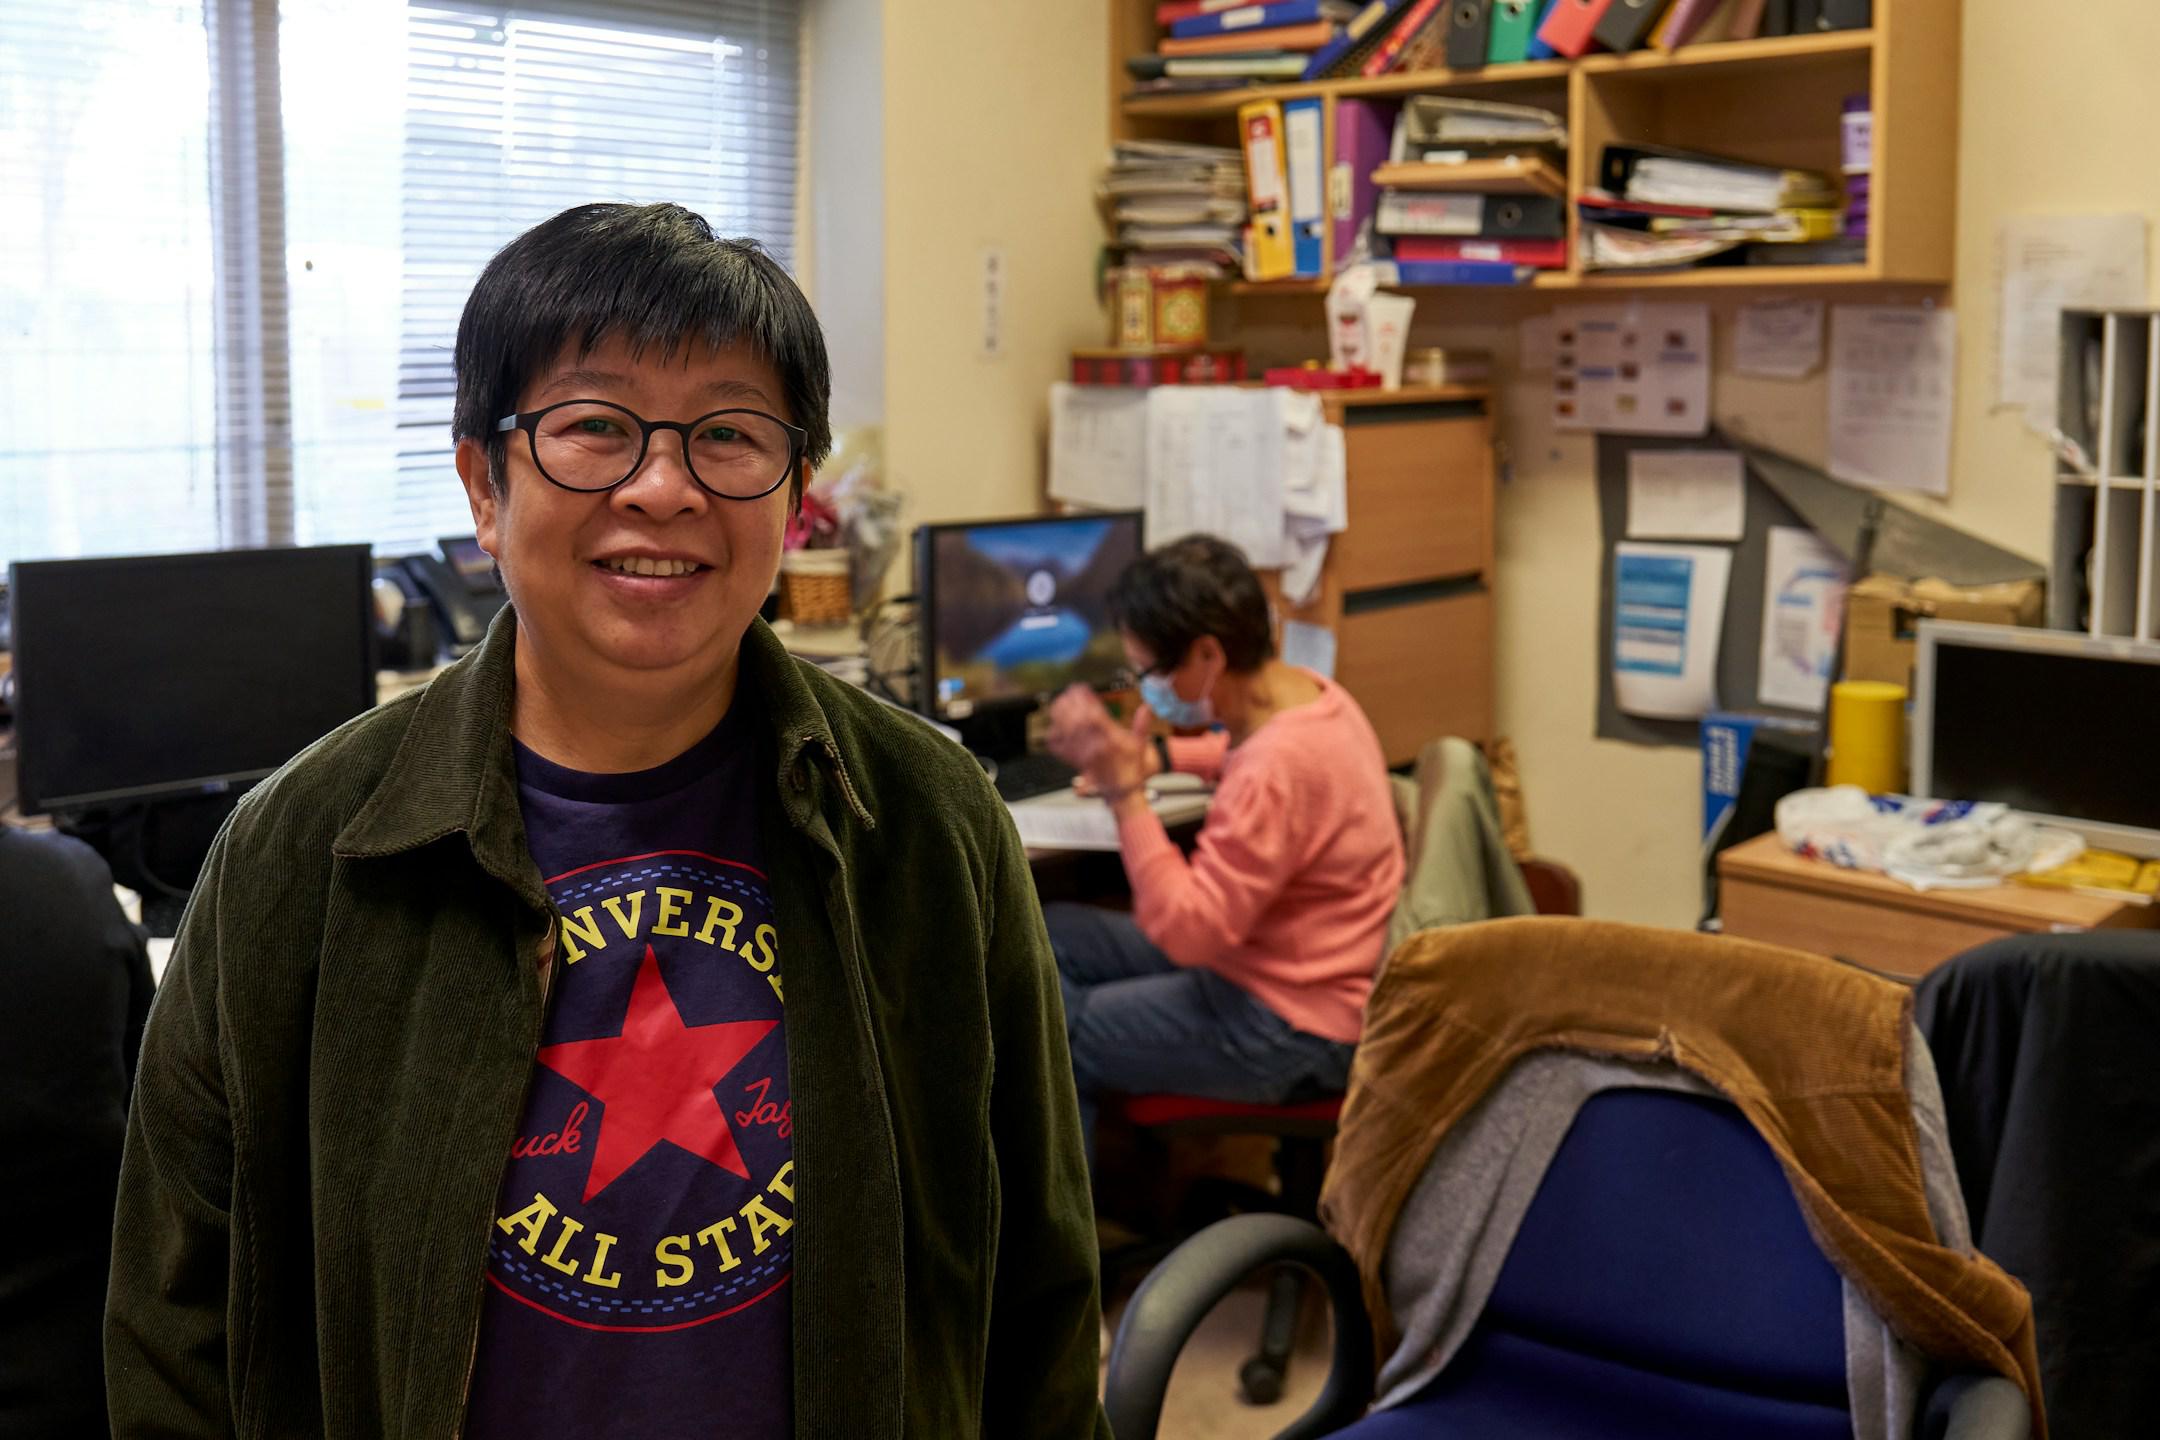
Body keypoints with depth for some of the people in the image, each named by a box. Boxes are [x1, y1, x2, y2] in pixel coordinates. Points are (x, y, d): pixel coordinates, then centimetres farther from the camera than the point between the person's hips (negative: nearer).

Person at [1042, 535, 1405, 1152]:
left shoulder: (1275, 772, -31)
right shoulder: (1306, 691, -1)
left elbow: (1185, 932, -29)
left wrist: (1125, 790, -28)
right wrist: (1159, 756, 13)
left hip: (1294, 1033, -10)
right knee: (1053, 937, 11)